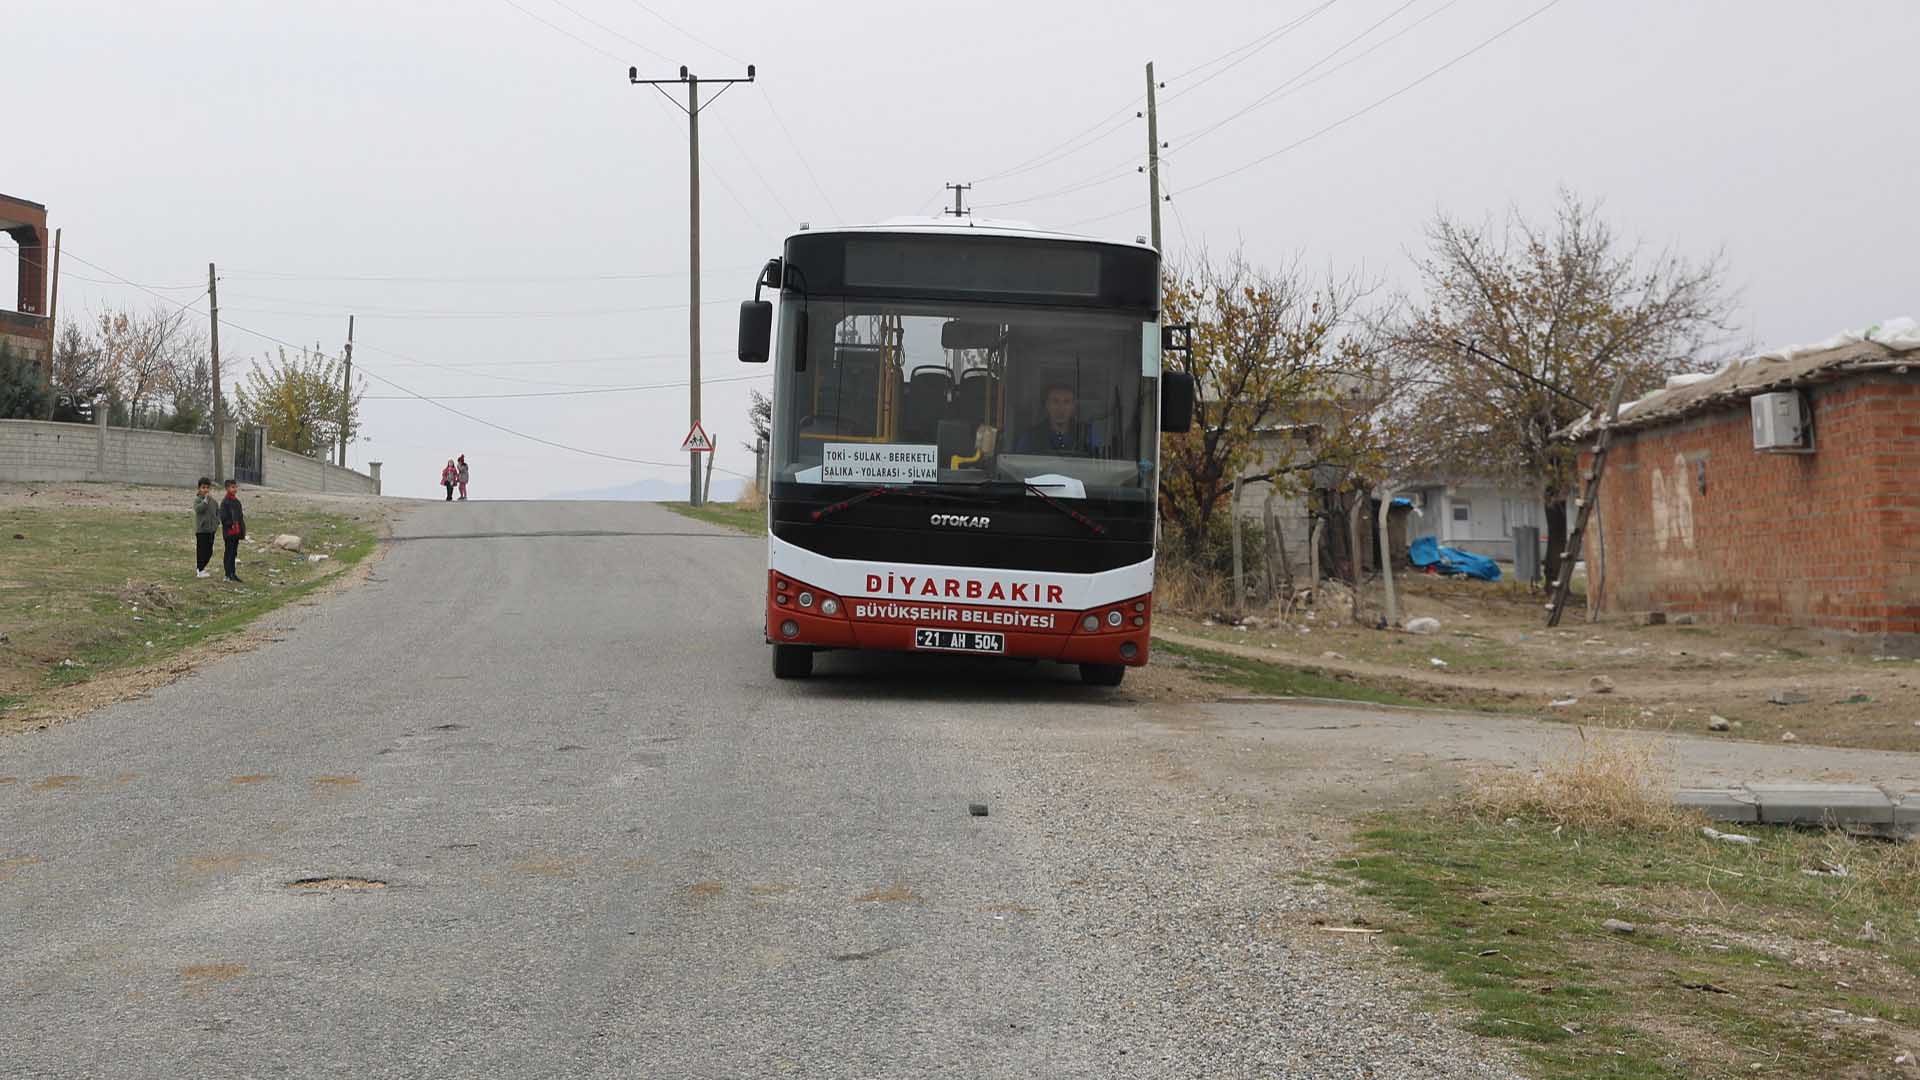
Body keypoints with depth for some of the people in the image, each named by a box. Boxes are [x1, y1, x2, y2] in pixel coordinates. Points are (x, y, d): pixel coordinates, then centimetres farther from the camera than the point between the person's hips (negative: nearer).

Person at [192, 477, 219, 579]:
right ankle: (200, 571, 4)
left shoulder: (214, 501, 9)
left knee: (209, 551, 11)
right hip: (201, 529, -6)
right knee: (201, 550, -4)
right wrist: (206, 499, -24)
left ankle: (200, 567, 27)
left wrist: (217, 523, 1)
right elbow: (199, 509, -26)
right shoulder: (198, 500, -7)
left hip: (211, 529, 6)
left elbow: (217, 512, 16)